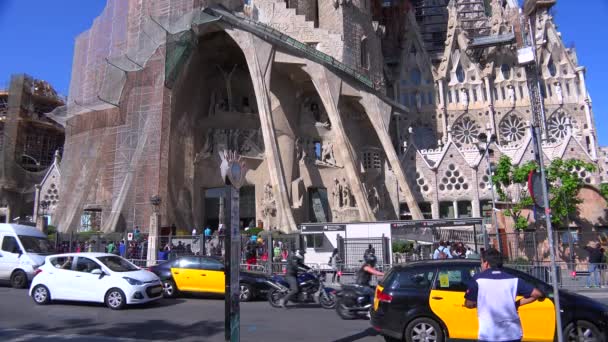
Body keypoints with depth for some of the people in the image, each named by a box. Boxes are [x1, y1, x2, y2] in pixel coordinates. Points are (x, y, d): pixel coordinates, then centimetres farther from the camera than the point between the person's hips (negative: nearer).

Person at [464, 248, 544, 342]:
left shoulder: (478, 279, -3)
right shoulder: (513, 279, 5)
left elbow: (469, 304, -1)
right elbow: (537, 294, 3)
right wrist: (517, 303, 12)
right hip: (513, 334, 4)